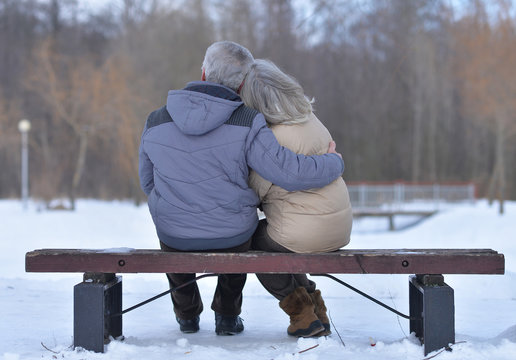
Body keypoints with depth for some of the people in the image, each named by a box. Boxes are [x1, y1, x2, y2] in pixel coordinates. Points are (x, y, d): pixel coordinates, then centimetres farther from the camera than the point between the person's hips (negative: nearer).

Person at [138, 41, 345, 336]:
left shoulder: (156, 121, -6)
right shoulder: (246, 124, -17)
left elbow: (149, 183, 7)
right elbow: (289, 173, -20)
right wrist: (335, 163, -1)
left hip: (175, 243, 2)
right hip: (231, 240, -1)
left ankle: (187, 315, 44)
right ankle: (227, 316, 36)